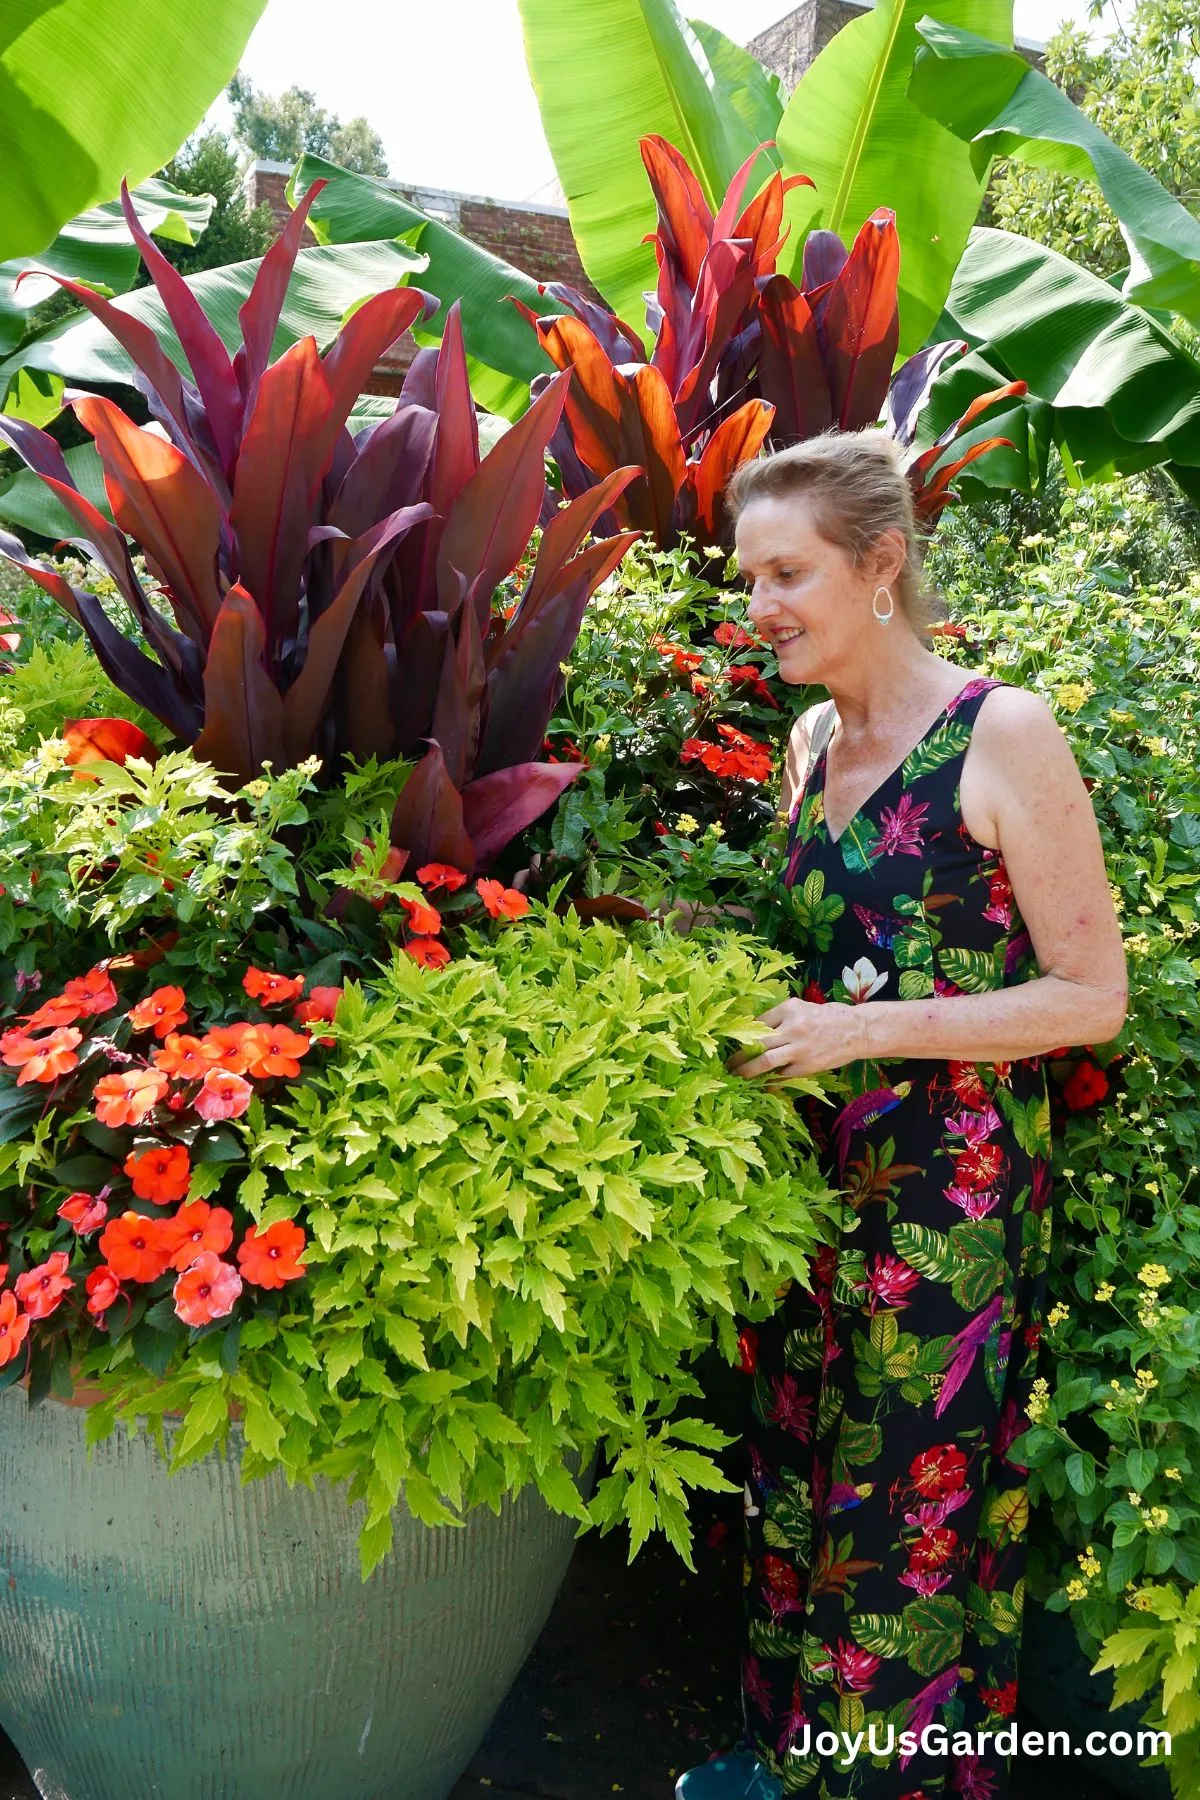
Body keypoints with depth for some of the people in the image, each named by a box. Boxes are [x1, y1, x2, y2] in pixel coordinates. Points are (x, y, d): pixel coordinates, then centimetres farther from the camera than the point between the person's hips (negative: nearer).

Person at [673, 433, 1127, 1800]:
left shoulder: (1001, 735, -13)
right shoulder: (813, 740, 8)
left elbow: (1090, 994, -12)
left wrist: (865, 1030, -20)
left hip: (949, 1190, -6)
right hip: (813, 1172, 7)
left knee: (911, 1508, 8)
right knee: (793, 1475, 18)